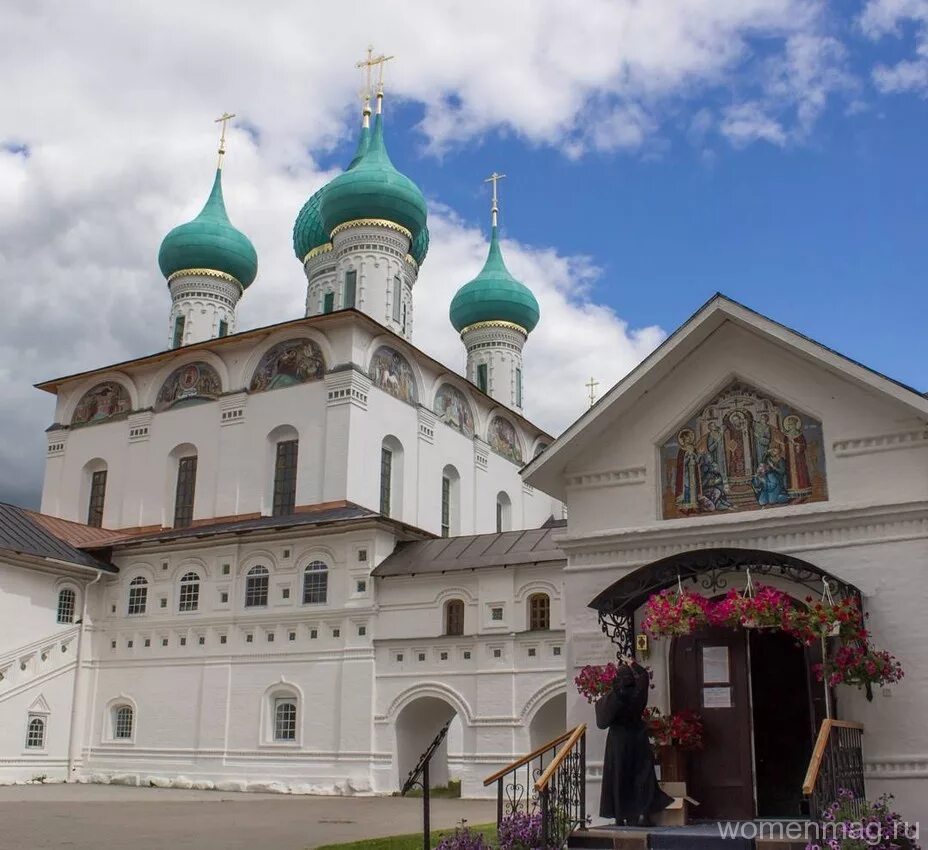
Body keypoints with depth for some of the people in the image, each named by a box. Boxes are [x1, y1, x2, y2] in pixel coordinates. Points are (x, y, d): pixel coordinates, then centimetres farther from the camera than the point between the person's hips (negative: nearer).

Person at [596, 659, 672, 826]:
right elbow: (645, 676, 12)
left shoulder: (613, 697, -14)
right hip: (638, 739, 2)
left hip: (617, 741, -2)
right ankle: (642, 814, -4)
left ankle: (621, 817, 7)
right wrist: (632, 664, 26)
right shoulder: (638, 693, -7)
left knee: (619, 777, 5)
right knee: (641, 776, 5)